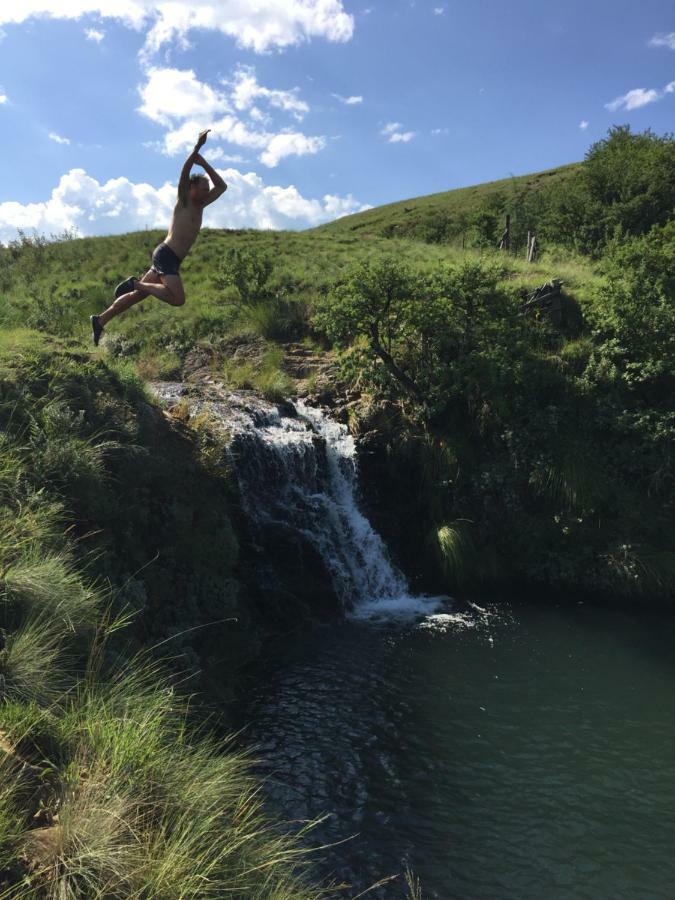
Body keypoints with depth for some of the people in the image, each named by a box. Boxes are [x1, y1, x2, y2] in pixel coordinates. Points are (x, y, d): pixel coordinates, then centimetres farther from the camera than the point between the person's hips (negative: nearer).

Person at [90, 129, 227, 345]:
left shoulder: (200, 206, 20)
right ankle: (135, 283, -10)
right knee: (177, 299, -24)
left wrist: (204, 163, 17)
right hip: (166, 255, -9)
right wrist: (197, 148, -24)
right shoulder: (183, 201, -1)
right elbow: (184, 172, -18)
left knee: (138, 294, 10)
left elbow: (222, 186, 25)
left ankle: (101, 320, 17)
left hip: (171, 259, 9)